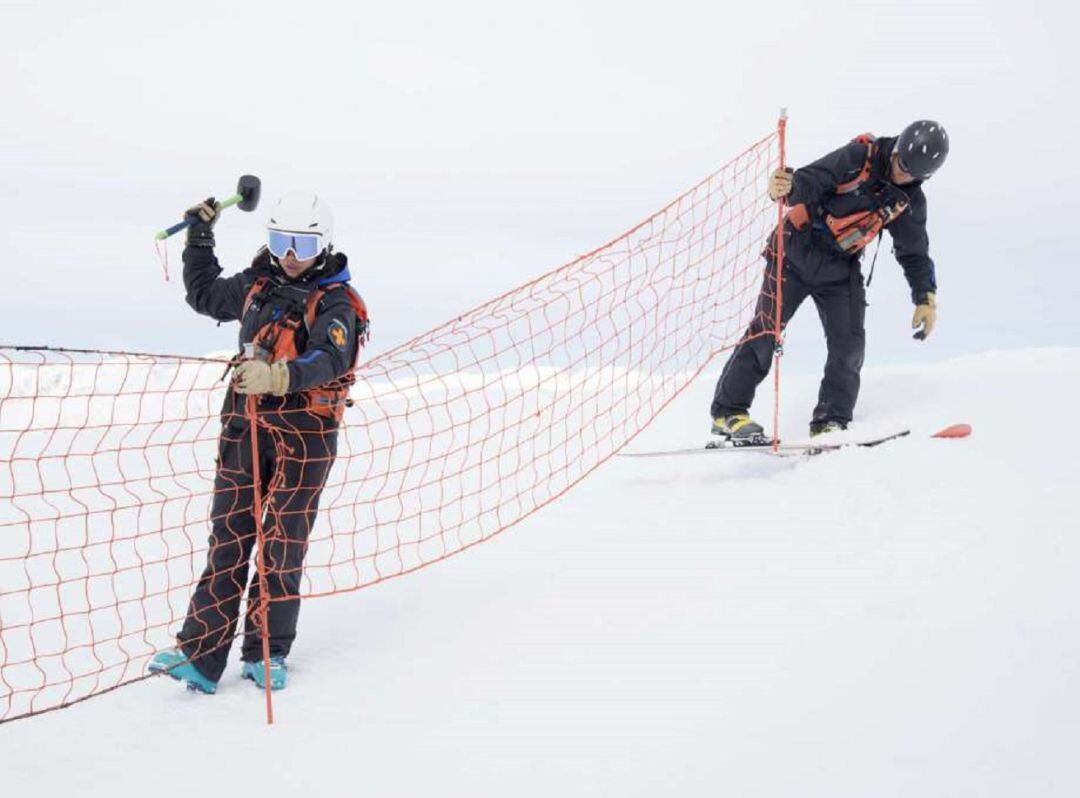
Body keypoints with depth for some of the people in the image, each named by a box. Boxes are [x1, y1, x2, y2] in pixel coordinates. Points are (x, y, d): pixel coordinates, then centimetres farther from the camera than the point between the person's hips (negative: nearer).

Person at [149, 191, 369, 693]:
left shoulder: (336, 301, -4)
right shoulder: (256, 285, 12)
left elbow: (331, 359, -23)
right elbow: (203, 294, 32)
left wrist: (281, 375, -40)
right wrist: (200, 236, 33)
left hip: (304, 431, -4)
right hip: (244, 423, 4)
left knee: (283, 543, 0)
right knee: (228, 537, 0)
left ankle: (267, 653, 11)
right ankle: (200, 655, -1)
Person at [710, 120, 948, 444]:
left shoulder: (910, 201, 1)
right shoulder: (858, 158, -16)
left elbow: (915, 253, 11)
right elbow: (811, 180, -25)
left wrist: (926, 298, 4)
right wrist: (787, 187, -47)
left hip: (841, 269, 5)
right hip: (797, 252, -5)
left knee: (849, 343, -7)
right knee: (766, 330, -10)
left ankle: (831, 422, 3)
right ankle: (728, 411, -3)